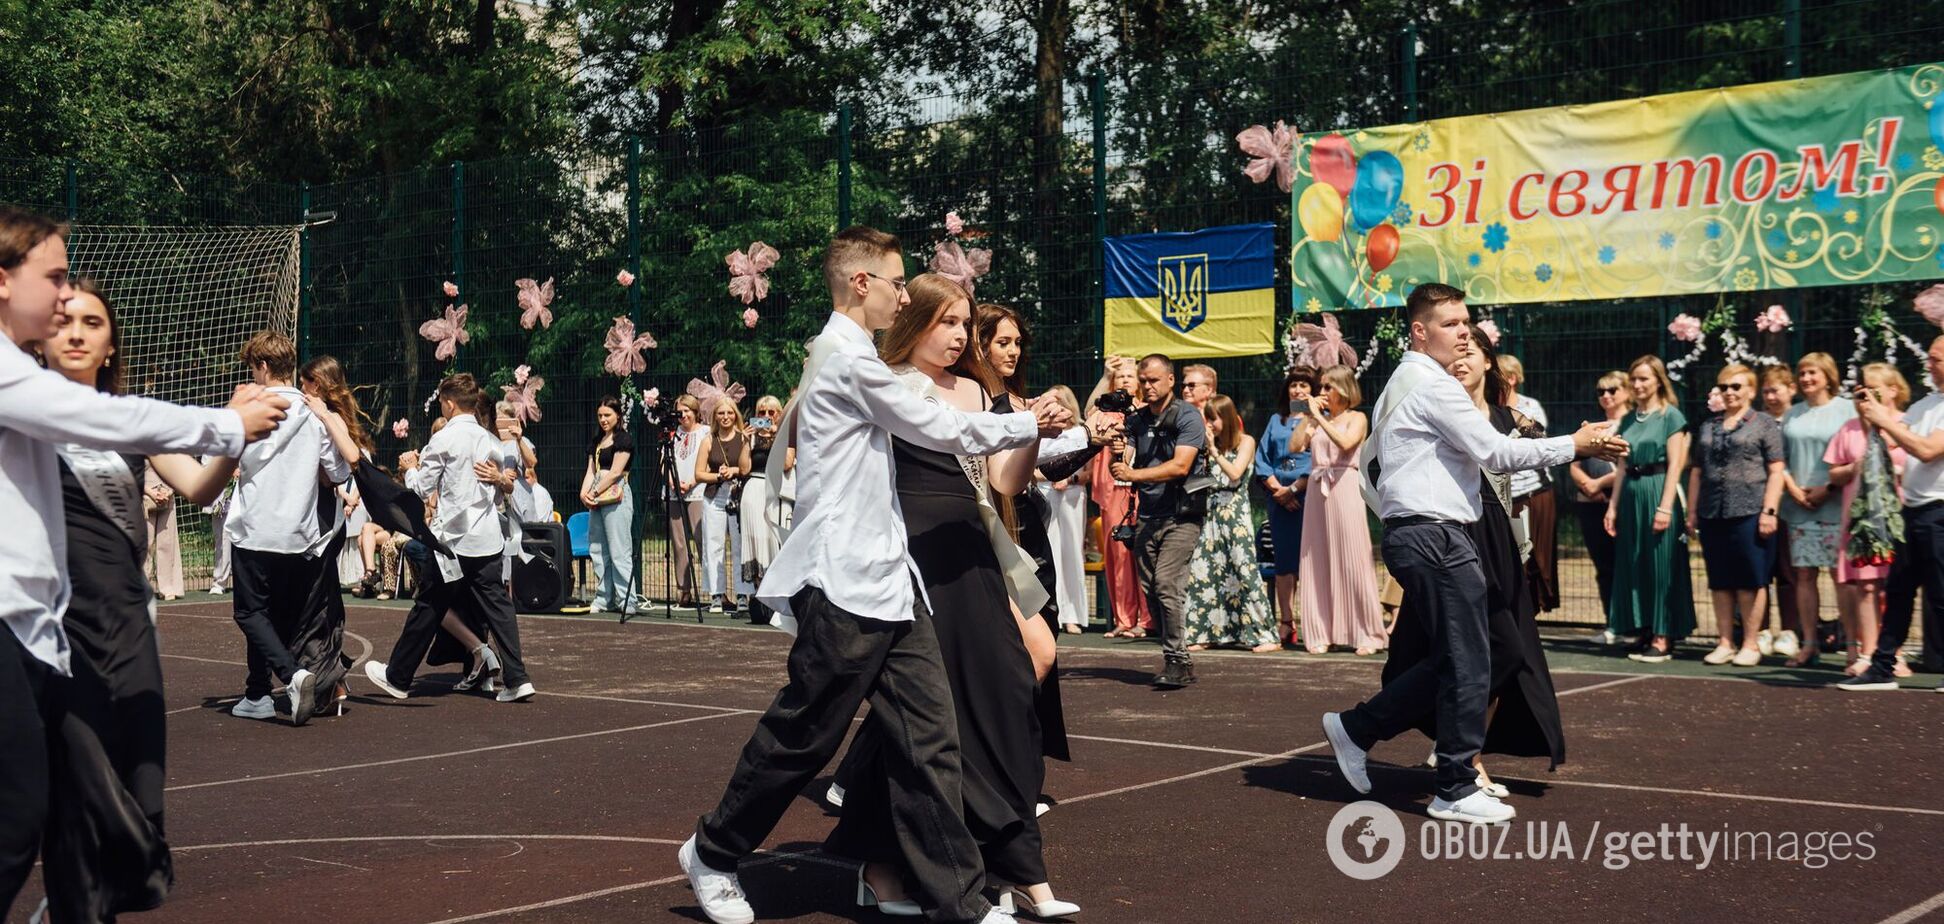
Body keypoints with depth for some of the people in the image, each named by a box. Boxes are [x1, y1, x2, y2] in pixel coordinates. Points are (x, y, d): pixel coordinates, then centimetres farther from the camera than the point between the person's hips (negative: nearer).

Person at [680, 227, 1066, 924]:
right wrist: (1029, 423, 3)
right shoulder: (850, 359, -13)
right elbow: (941, 430, -11)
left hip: (887, 579, 10)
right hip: (846, 585, -10)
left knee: (928, 736, 3)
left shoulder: (834, 356, 18)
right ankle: (713, 852, 22)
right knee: (801, 734, 3)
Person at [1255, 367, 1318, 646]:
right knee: (1283, 560, 3)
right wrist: (1276, 489, -3)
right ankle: (1285, 624, 5)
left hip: (1307, 496, -4)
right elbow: (1262, 459, 12)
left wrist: (1293, 489, -12)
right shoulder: (1276, 420, 18)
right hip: (1279, 498, 5)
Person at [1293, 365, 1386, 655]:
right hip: (1317, 490, 5)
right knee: (1319, 563, 3)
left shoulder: (1357, 418, 3)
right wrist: (1309, 416, 2)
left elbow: (1346, 442, -17)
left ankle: (1367, 634, -1)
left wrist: (1319, 416, -14)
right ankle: (1322, 633, 7)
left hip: (1344, 489, -5)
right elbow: (1294, 445, 4)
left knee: (1352, 561, -6)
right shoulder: (1318, 421, 16)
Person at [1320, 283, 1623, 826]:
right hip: (1437, 536, -10)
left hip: (1410, 534, 10)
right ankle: (1456, 791, 0)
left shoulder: (1399, 385, 20)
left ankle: (1356, 729, 18)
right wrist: (1575, 445, -9)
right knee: (1468, 664, -6)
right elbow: (1496, 452, -14)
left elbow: (1369, 458, 26)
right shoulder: (1433, 384, -11)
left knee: (1448, 661, 15)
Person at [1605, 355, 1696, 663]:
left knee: (1661, 565, -3)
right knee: (1634, 566, 7)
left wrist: (1665, 507, -16)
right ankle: (1645, 632, 14)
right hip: (1631, 495, 6)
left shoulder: (1670, 416, -4)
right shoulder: (1628, 420, 14)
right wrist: (1613, 506, 9)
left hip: (1658, 492, -6)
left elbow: (1675, 465, -9)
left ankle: (1663, 638, -1)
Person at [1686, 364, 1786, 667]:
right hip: (1713, 514, 5)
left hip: (1749, 513, -5)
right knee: (1719, 582, 7)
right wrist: (1692, 511, 11)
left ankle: (1750, 645, 6)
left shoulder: (1764, 424, 2)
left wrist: (1769, 510, -12)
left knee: (1750, 582, -1)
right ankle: (1725, 643, 14)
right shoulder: (1708, 426, 17)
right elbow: (1697, 472, 18)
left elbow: (1775, 471, -4)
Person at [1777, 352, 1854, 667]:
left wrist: (1828, 488, -12)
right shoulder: (1793, 415, 16)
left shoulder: (1846, 409, 1)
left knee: (1841, 573, -7)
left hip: (1835, 507, -5)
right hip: (1798, 507, 5)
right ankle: (1809, 644, 6)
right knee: (1803, 573, 3)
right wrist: (1792, 487, -1)